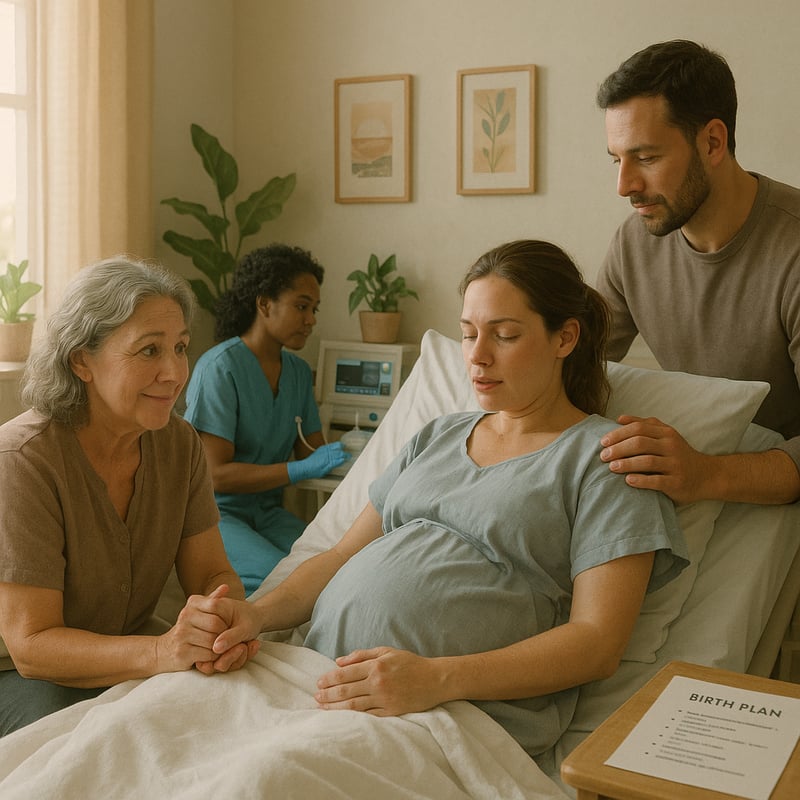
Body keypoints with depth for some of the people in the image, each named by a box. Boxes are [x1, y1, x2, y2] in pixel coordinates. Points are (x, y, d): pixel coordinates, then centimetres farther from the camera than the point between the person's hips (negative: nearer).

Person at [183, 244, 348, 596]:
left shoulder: (298, 371, 10)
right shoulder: (220, 367, -14)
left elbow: (311, 451, 9)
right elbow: (215, 474, -18)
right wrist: (303, 469, -25)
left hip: (267, 511, 6)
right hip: (215, 511, -6)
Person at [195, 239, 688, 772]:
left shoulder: (604, 456, 3)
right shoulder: (438, 437, 23)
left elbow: (598, 642, -7)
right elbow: (343, 554, 20)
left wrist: (439, 679, -20)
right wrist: (258, 615, -1)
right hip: (327, 682, 6)